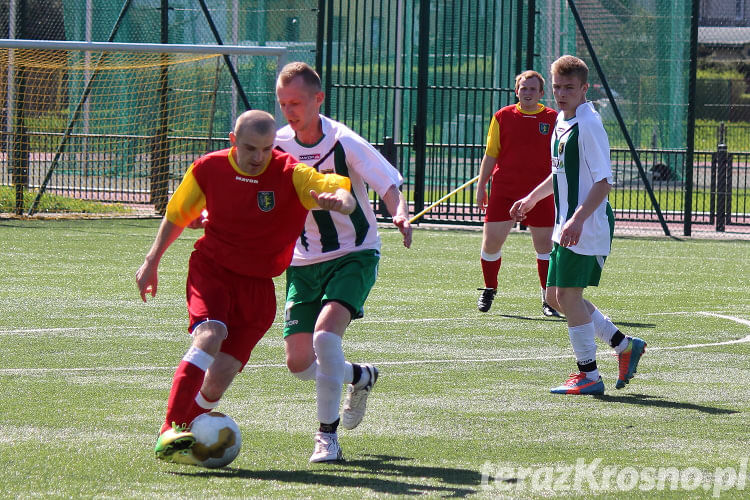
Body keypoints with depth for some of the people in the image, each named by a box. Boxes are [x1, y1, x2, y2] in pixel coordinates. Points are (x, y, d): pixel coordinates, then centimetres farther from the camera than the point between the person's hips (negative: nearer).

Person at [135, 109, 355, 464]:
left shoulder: (290, 175, -11)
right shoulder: (209, 169, -4)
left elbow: (340, 193, -22)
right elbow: (177, 214, 13)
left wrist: (337, 200, -46)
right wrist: (152, 262, 15)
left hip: (257, 285, 1)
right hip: (210, 268, -1)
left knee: (221, 375, -9)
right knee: (210, 336, -29)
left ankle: (187, 429, 18)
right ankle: (169, 433, -32)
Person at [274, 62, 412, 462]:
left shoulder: (344, 143, -16)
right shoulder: (280, 146, -3)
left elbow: (389, 186, -20)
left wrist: (400, 217, -41)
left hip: (354, 256, -5)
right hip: (304, 261, 5)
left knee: (325, 332, -28)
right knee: (299, 363, -2)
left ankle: (328, 434, -14)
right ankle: (360, 376, 32)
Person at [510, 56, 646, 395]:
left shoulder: (588, 125, -16)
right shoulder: (561, 122, 13)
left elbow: (604, 181, -20)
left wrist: (578, 220, -28)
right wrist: (532, 198, 38)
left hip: (586, 227, -10)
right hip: (567, 226, 10)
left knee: (568, 294, -7)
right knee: (556, 296, 12)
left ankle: (589, 376, 2)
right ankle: (625, 345, 22)